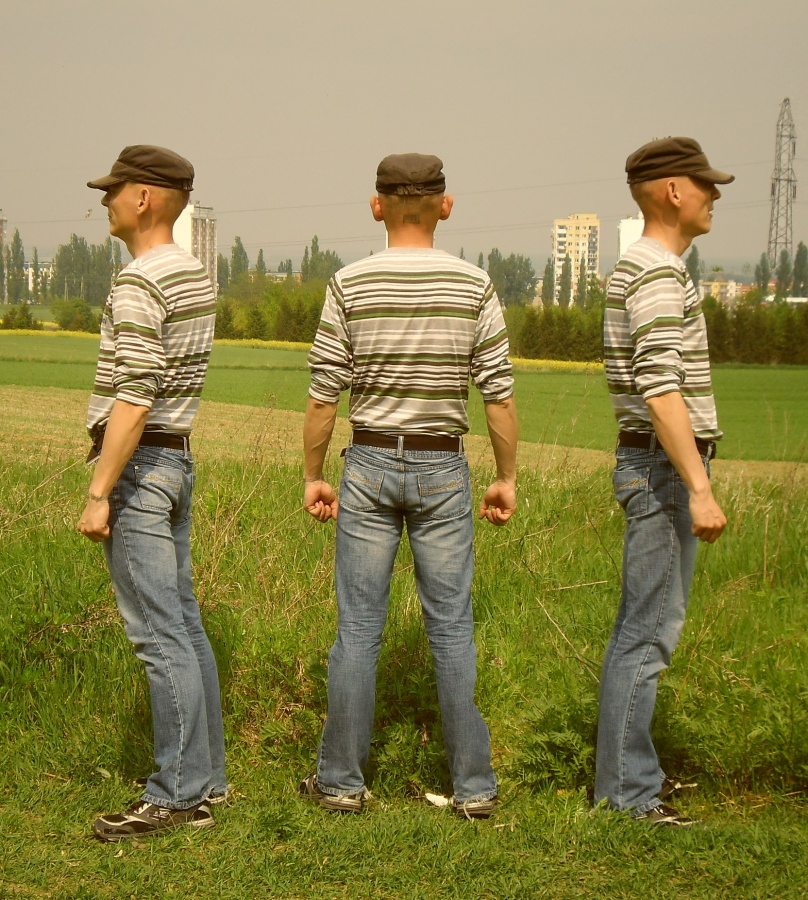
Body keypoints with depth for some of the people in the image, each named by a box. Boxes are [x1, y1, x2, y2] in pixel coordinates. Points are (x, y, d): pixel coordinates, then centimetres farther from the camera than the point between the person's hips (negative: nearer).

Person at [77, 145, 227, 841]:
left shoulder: (140, 282, -17)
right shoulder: (196, 278, 13)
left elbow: (133, 400, -22)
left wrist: (98, 493, -20)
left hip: (138, 464, -10)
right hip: (178, 458, 10)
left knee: (160, 636, -7)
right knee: (183, 624, 12)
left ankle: (178, 797, -4)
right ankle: (206, 777, 18)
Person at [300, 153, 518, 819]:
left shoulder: (350, 285, -4)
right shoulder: (474, 286, -3)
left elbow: (324, 393, -3)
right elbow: (499, 394, -3)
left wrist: (313, 476, 7)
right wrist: (507, 477, 6)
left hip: (369, 465, 0)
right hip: (443, 469, 0)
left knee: (358, 627, 5)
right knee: (453, 627, 6)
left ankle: (342, 780, 11)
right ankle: (474, 786, 9)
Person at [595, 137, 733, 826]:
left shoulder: (652, 270, 18)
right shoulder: (656, 272, -16)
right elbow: (661, 389, -24)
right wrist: (699, 488, -27)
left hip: (661, 465, 11)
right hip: (664, 465, -11)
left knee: (652, 624, 15)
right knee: (648, 630, -7)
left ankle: (631, 768, 22)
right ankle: (626, 789, -3)